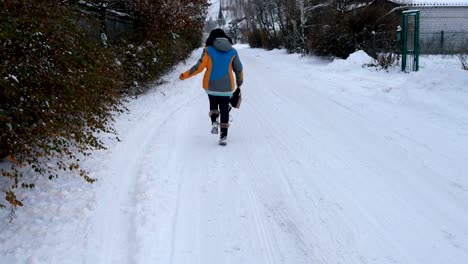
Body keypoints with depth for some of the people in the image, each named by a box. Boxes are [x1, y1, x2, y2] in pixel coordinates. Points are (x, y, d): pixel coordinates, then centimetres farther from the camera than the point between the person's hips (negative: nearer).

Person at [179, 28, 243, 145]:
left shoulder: (208, 50, -6)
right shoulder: (232, 52, 1)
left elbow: (199, 67, -11)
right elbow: (239, 69, 7)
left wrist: (185, 75, 0)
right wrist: (239, 83, 24)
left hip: (211, 86, -1)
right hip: (226, 87, 1)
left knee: (213, 103, 26)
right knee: (224, 110, 9)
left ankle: (214, 121, 3)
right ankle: (223, 136, 6)